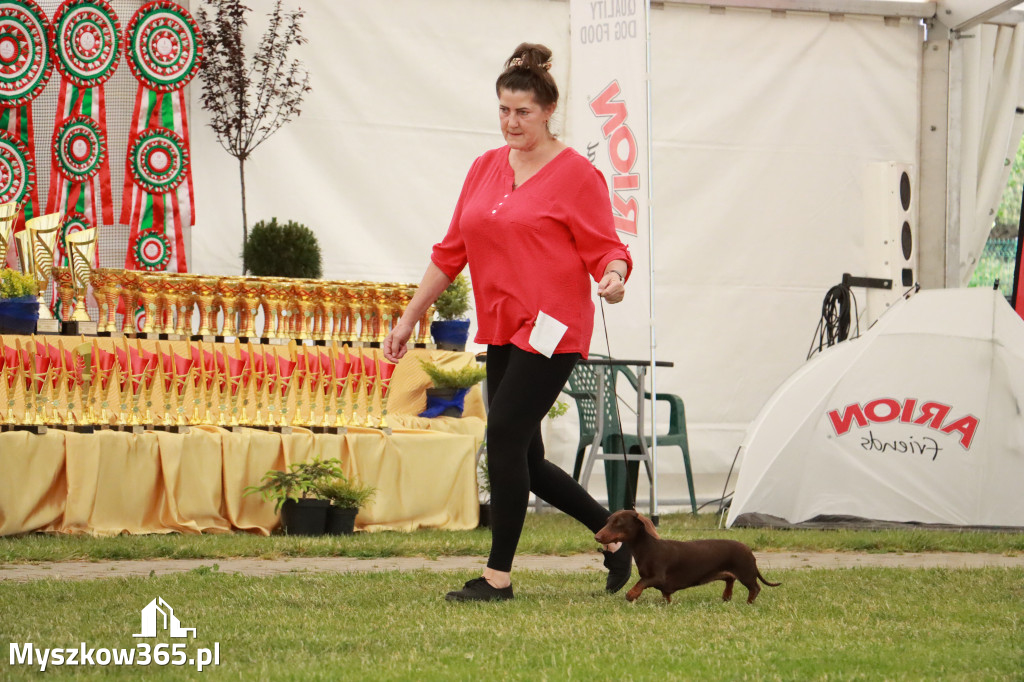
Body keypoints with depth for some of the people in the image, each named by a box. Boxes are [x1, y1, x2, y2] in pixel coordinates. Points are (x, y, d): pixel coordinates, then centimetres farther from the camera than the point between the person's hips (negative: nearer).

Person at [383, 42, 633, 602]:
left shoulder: (576, 175, -6)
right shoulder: (486, 168, 13)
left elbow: (605, 249, -8)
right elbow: (451, 251, 17)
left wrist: (613, 277, -31)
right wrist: (409, 318, 16)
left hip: (552, 329, -7)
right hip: (502, 330, 7)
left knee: (504, 438, -13)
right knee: (522, 461, 8)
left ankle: (498, 577, -5)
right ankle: (614, 534, 26)